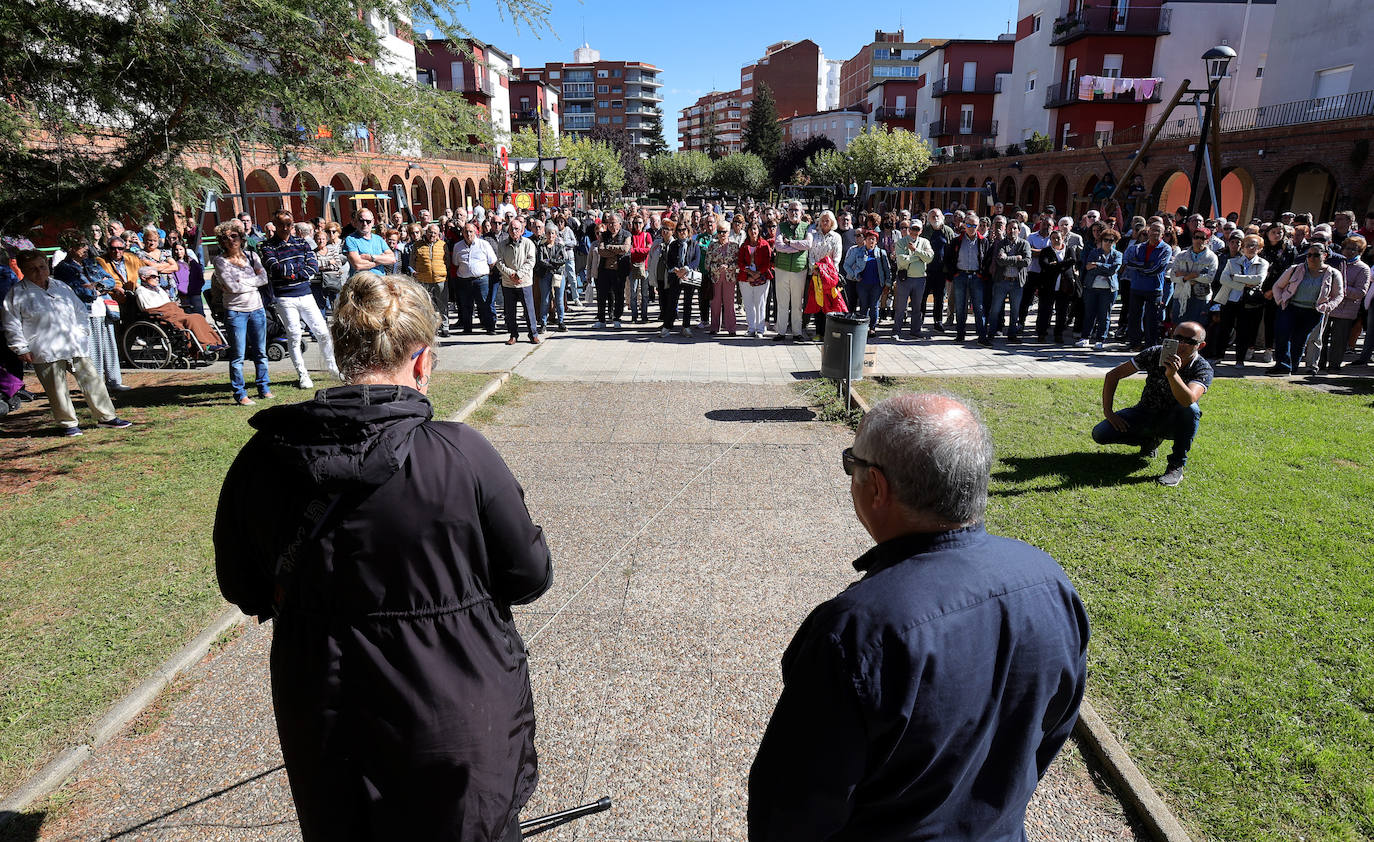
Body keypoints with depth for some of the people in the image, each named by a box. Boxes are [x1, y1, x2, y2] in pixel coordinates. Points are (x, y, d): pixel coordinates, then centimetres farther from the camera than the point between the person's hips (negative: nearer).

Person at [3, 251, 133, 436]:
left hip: (76, 347, 4)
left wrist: (83, 333, 15)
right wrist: (21, 349, -4)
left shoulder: (62, 288, 14)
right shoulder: (17, 294, 1)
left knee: (92, 381, 5)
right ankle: (67, 423, 11)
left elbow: (80, 311, 25)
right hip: (45, 352, -4)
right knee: (57, 389, -1)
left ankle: (107, 417, 15)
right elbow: (11, 325, 1)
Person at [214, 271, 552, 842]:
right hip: (454, 730, -3)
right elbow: (530, 578, -11)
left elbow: (243, 589, 3)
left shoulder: (262, 458, -12)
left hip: (320, 732, 4)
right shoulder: (463, 456, -24)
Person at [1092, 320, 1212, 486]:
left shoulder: (1203, 369, -17)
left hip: (1173, 422, -2)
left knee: (1191, 410, -37)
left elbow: (1188, 400, -39)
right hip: (1145, 414, 2)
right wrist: (1108, 411, -14)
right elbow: (1113, 375, -7)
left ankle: (1176, 466, -22)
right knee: (1100, 434, -19)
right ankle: (1150, 440, 11)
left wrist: (1173, 375, -55)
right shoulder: (1156, 353, -12)